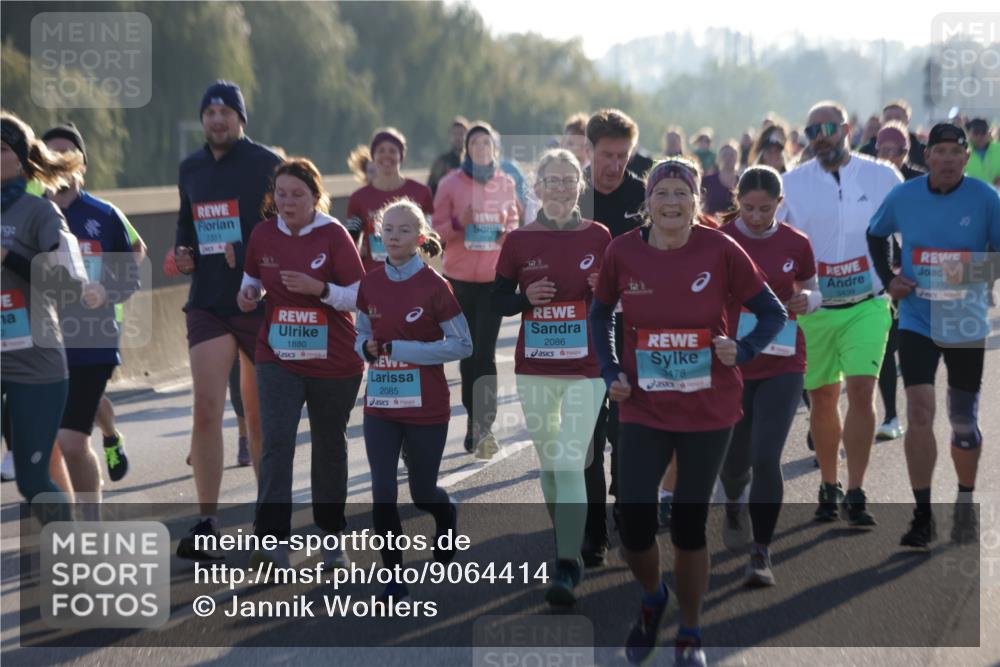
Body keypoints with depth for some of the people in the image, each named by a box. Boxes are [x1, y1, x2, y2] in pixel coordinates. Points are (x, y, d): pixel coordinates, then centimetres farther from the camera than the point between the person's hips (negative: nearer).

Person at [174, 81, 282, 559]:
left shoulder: (268, 165, -4)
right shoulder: (190, 169, 10)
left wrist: (248, 256, -19)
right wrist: (182, 254, 4)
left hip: (260, 303, -3)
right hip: (208, 304, 3)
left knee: (260, 414, 7)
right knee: (206, 408, -9)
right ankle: (207, 524, -6)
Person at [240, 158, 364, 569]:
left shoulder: (334, 235, -9)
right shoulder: (263, 235, 0)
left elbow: (360, 296, -10)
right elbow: (253, 278, 18)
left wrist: (318, 288, -25)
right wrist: (249, 293, -5)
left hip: (334, 361, -1)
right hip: (277, 358, 1)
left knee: (330, 446, 12)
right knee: (276, 440, -15)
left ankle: (332, 538, 29)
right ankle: (272, 539, -21)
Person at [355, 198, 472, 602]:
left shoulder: (434, 287, -11)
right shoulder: (370, 285, 2)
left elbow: (462, 345, -9)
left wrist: (402, 349, -17)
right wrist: (366, 348, -9)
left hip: (426, 407, -3)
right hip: (380, 403, 3)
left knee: (422, 493, 9)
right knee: (382, 492, -5)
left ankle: (447, 517, 46)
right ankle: (394, 581, 4)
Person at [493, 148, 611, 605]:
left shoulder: (598, 237, 0)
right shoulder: (519, 241, 2)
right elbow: (498, 302, 7)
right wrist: (527, 297, -13)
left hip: (585, 369, -2)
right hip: (534, 369, 3)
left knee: (570, 464, -13)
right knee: (548, 463, 12)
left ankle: (566, 571, -14)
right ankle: (567, 547, 31)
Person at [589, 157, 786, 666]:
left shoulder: (720, 250, -11)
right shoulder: (623, 252, -6)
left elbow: (773, 313, 0)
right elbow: (600, 314, 13)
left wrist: (743, 351, -17)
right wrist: (610, 373, 2)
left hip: (709, 411, -1)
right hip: (643, 410, 1)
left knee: (689, 526, 6)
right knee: (632, 525, -4)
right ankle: (653, 599, 29)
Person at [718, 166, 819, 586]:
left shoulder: (796, 244, -2)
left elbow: (813, 291, 12)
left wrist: (805, 301, -10)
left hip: (783, 366, 0)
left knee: (766, 459, -12)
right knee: (735, 460, 12)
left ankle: (761, 555, -2)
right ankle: (734, 504, 49)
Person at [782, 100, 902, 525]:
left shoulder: (882, 177, 0)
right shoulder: (792, 183, 0)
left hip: (866, 306, -1)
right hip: (812, 310, 1)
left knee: (861, 391, -14)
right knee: (822, 398, 9)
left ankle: (855, 495, -10)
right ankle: (828, 487, 26)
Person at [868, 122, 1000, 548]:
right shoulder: (902, 197, -3)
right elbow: (875, 234, 16)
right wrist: (887, 278, 3)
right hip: (917, 322, 0)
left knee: (964, 421, 9)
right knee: (919, 412, -12)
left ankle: (965, 505, 32)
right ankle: (923, 516, -4)